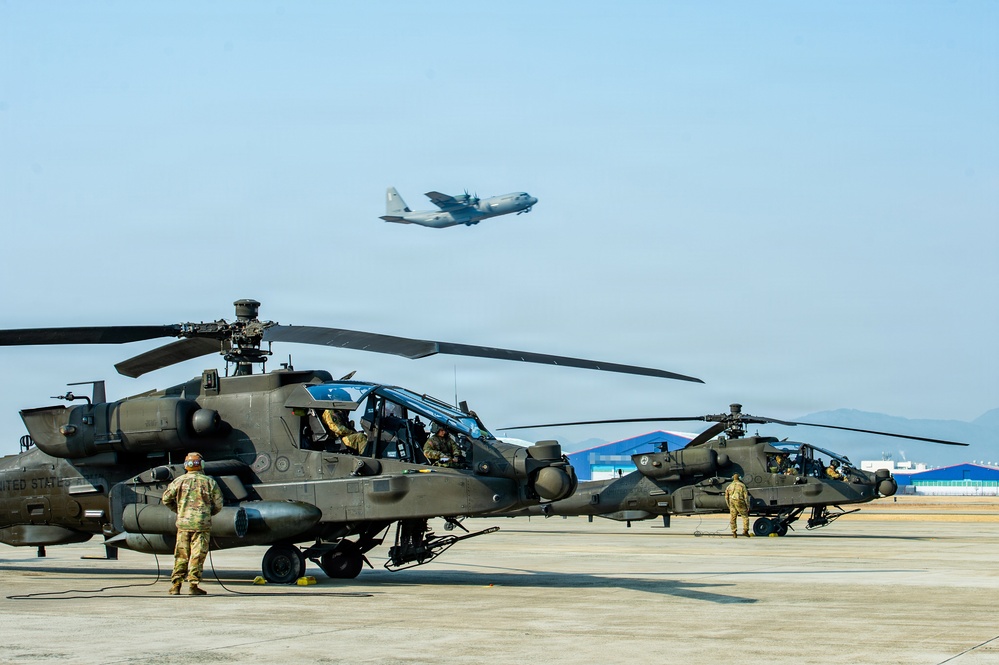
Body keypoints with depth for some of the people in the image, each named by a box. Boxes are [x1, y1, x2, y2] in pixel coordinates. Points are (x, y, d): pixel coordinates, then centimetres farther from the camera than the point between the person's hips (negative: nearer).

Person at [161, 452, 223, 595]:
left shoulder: (179, 481, 3)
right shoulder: (209, 482, 0)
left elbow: (166, 499, 7)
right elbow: (218, 504, 3)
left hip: (183, 523, 2)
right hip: (202, 524, -2)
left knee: (181, 555, 9)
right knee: (197, 555, 1)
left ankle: (175, 585, 8)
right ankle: (193, 585, -2)